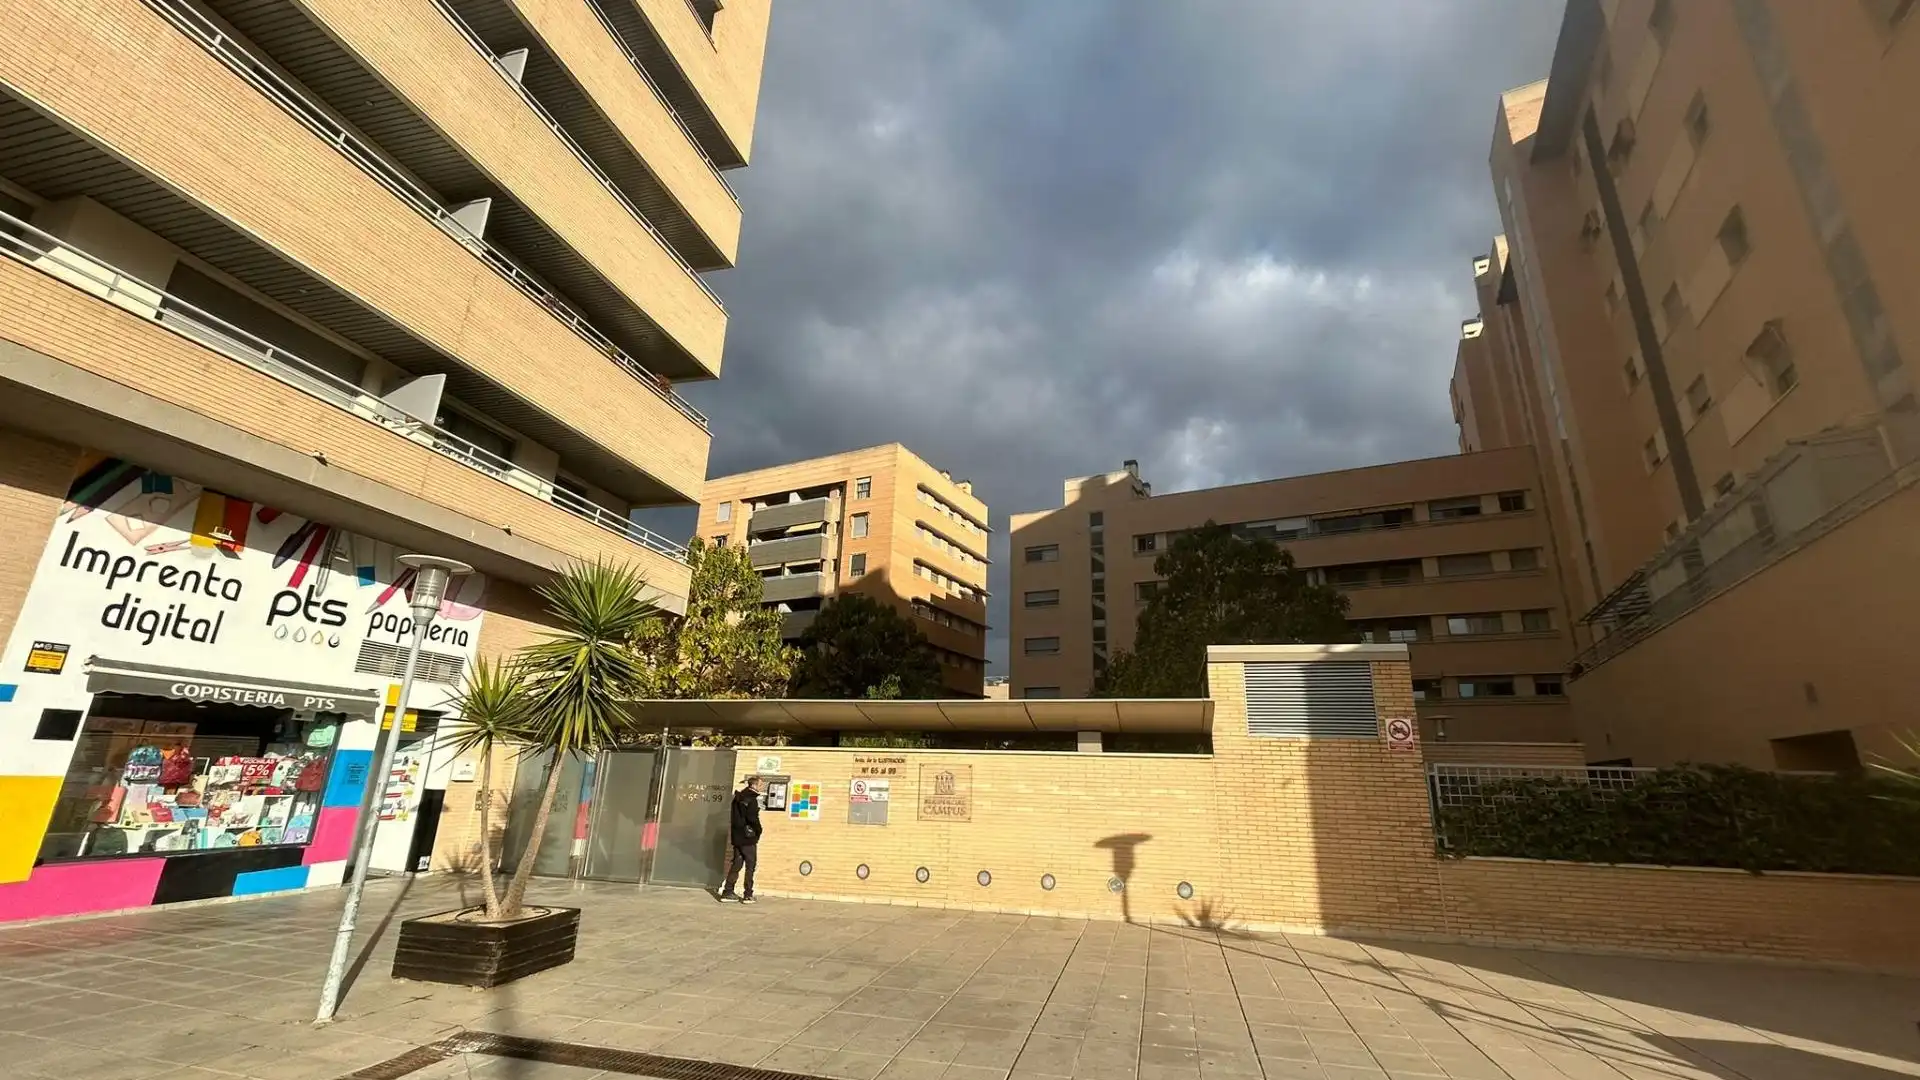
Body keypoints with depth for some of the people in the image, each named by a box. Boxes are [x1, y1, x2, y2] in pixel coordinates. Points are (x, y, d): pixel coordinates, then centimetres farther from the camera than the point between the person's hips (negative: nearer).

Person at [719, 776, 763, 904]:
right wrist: (758, 832, -7)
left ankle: (727, 893, 12)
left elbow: (735, 816, 16)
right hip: (748, 838, -8)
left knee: (736, 865, 12)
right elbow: (753, 818, -21)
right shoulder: (751, 799, -15)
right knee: (750, 867, 1)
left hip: (737, 838, 8)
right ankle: (748, 895, 3)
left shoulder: (738, 797, 11)